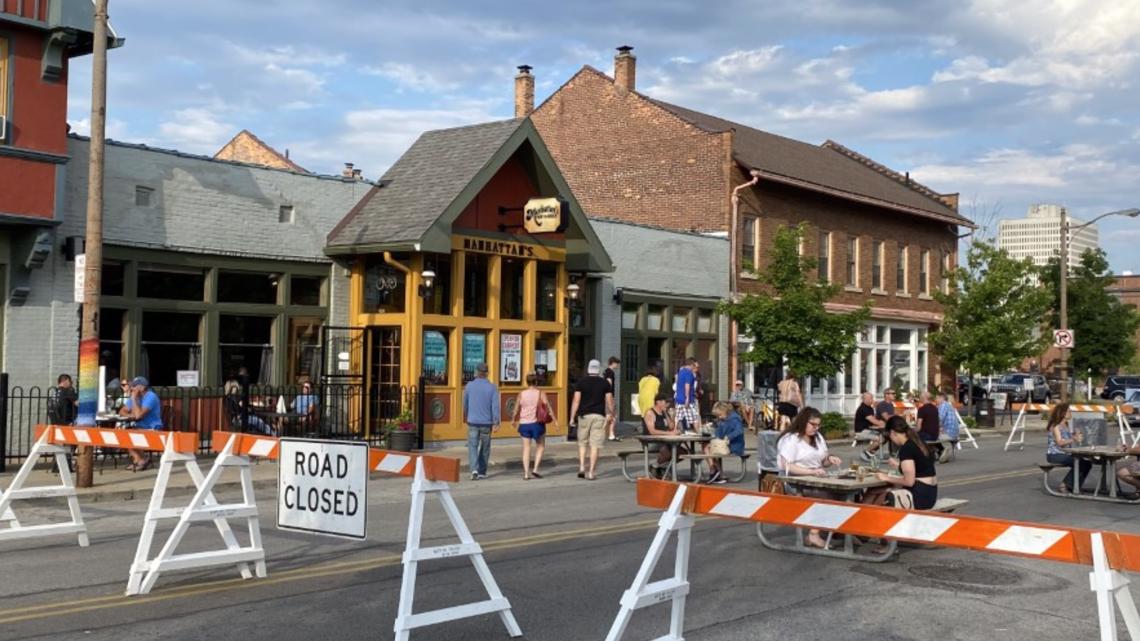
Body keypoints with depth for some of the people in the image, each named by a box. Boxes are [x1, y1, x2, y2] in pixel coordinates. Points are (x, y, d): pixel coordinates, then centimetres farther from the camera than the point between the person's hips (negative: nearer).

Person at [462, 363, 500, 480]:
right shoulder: (492, 387, -5)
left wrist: (465, 416, 29)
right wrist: (496, 423, -12)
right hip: (487, 423, 0)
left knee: (472, 447, 2)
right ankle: (482, 472, 21)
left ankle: (474, 470, -20)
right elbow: (495, 406, -12)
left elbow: (465, 403, 10)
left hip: (473, 422, 0)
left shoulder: (469, 386, -3)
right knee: (485, 448, 16)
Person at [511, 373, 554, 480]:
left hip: (524, 424, 2)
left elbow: (516, 410, 8)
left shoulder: (521, 394, 1)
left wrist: (513, 421, 24)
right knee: (540, 446, 15)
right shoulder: (541, 393, -5)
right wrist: (555, 420, 2)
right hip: (537, 423, -2)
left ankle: (526, 473, 1)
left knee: (526, 448, 6)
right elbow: (549, 409, -6)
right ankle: (535, 469, 3)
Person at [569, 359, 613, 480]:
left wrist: (572, 417, -2)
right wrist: (611, 414, 16)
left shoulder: (581, 382, 1)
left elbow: (576, 400, -4)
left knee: (582, 443, 14)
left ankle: (581, 467, 1)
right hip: (599, 416, 0)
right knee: (595, 445, 0)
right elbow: (609, 401, 2)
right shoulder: (604, 383, 3)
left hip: (584, 415, 0)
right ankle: (591, 472, -2)